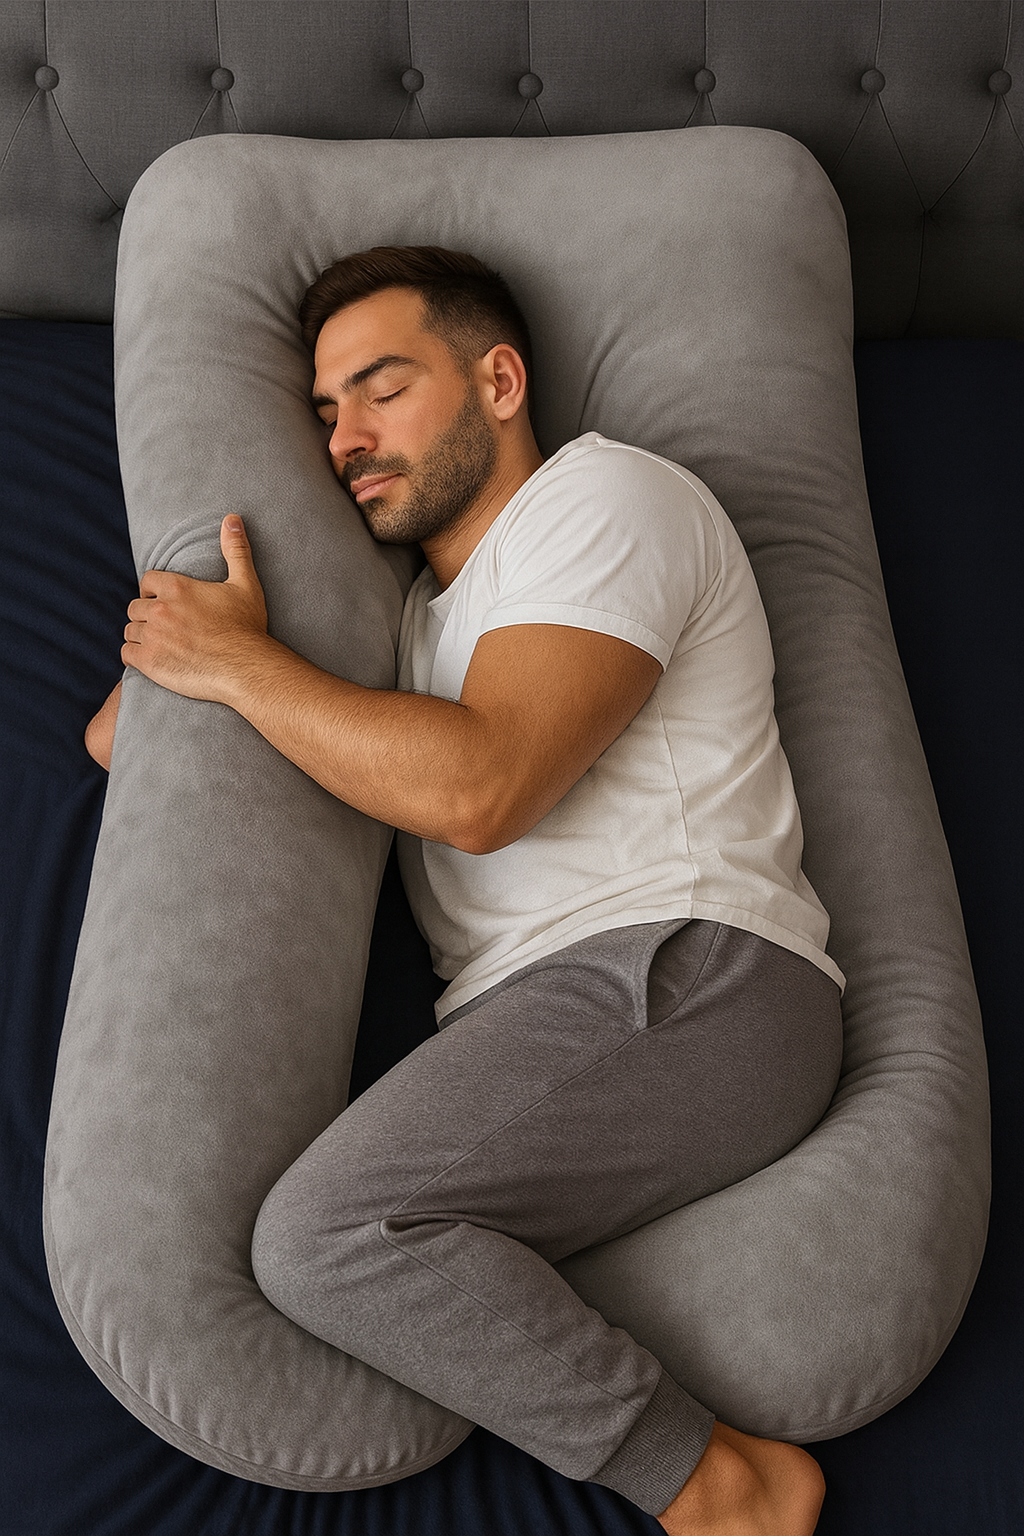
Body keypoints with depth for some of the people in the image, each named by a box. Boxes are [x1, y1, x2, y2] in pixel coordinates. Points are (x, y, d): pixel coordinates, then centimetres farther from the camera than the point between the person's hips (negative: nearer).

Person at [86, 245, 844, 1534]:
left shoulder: (604, 492, 4)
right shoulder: (420, 614, 29)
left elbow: (478, 787, -14)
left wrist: (235, 662, -5)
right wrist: (155, 693, 14)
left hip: (686, 984, -8)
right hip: (539, 1023, 8)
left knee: (322, 1235, -25)